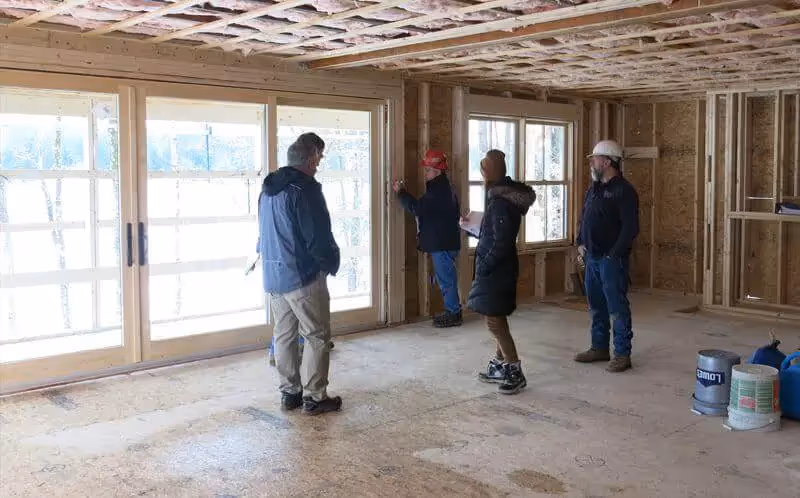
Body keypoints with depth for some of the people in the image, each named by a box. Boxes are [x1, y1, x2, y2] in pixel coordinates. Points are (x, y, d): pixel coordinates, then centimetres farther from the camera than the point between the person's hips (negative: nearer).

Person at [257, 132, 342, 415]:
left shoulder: (268, 189, 12)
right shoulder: (306, 190, -16)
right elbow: (319, 238, -17)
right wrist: (333, 264, -2)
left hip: (273, 276, 8)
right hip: (303, 276, -8)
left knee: (284, 335, 14)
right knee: (317, 337, 2)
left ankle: (289, 393, 21)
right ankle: (314, 397, 6)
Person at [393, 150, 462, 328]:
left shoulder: (439, 191, -19)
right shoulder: (444, 188, 15)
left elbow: (417, 208, -23)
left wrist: (401, 192, -15)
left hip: (442, 244, -10)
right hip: (445, 241, 10)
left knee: (446, 279, -4)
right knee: (446, 278, 15)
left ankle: (453, 314, 3)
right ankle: (452, 311, 22)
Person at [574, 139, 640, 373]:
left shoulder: (623, 190, -12)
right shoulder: (594, 189, 14)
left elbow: (630, 227, -17)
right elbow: (583, 219, 23)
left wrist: (614, 254, -17)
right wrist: (580, 243, 10)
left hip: (612, 259, -8)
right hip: (592, 257, 9)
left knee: (617, 306, -3)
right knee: (596, 305, 15)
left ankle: (622, 354, 4)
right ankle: (599, 348, 26)